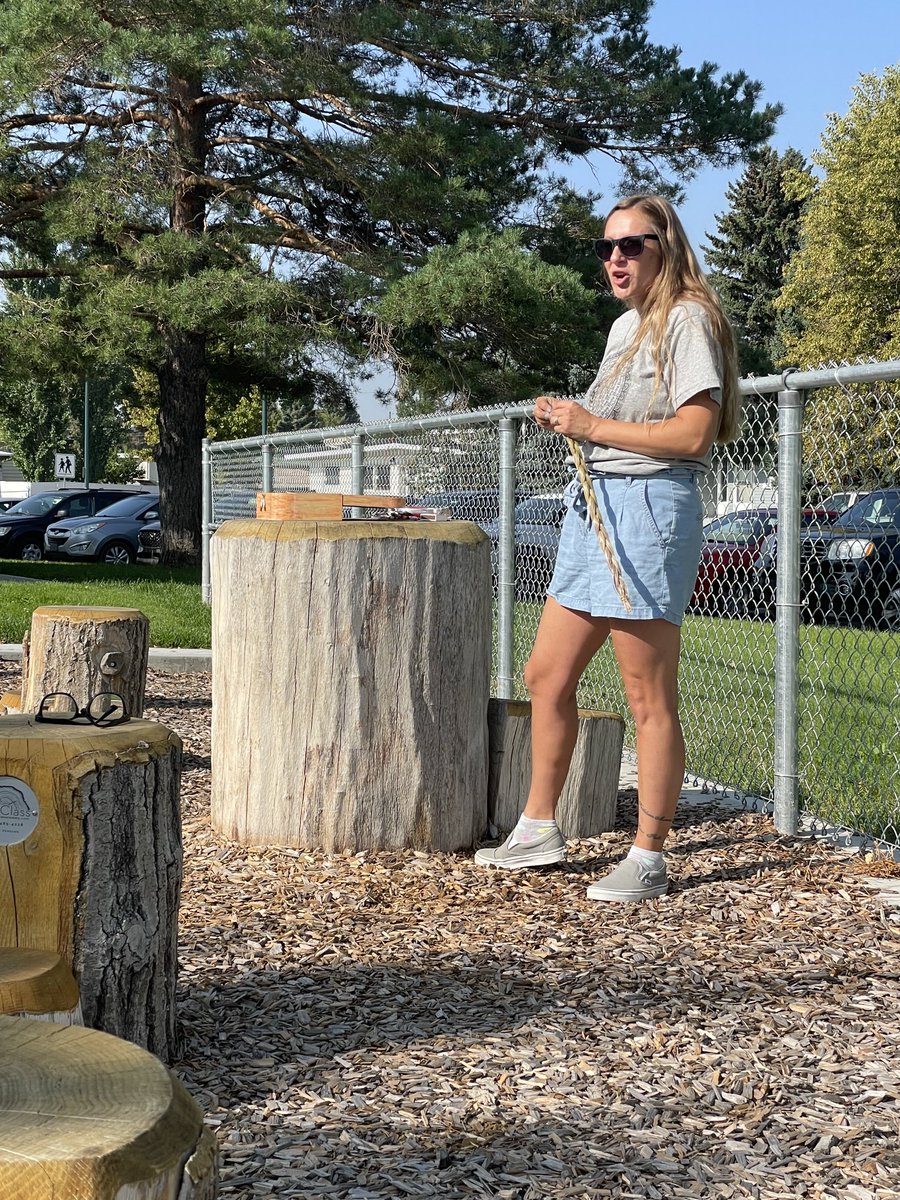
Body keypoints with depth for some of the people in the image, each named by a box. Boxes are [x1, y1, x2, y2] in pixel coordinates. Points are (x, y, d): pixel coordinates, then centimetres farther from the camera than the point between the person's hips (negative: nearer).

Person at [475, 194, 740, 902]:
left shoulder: (688, 320, -7)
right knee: (547, 676, 11)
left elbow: (693, 434, -17)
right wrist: (570, 420, 9)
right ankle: (539, 829, 23)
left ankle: (648, 859, 2)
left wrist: (593, 426, -14)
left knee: (650, 701, -5)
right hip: (594, 505, 10)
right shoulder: (625, 327, 21)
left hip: (649, 507, -10)